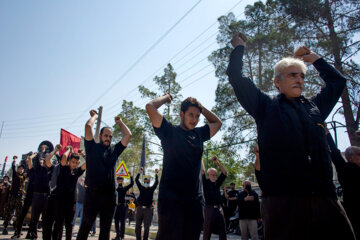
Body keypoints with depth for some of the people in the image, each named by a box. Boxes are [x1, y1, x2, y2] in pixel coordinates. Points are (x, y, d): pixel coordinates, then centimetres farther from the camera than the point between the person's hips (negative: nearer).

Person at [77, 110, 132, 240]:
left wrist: (119, 122, 21)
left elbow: (128, 135, 10)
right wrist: (94, 116, 13)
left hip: (109, 195, 3)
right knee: (86, 226, 2)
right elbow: (88, 126, -4)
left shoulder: (114, 150, 14)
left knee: (105, 228, 10)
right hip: (92, 193, -3)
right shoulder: (92, 147, 6)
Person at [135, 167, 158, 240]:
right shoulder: (141, 188, 9)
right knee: (138, 225, 5)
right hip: (140, 208, 2)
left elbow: (156, 182, -5)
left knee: (147, 226, -1)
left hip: (148, 209, -1)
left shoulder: (151, 189, 6)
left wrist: (156, 174, -8)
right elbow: (136, 180, 2)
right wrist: (139, 172, -3)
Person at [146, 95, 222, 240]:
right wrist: (167, 97, 9)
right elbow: (150, 107, -7)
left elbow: (217, 122, 28)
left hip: (195, 198, 5)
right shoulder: (170, 131, 1)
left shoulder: (199, 134, 15)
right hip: (171, 198, -5)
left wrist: (200, 106, 19)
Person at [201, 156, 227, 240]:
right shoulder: (205, 182, 4)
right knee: (207, 230, 0)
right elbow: (202, 171, -7)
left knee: (222, 230, 4)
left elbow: (224, 173, 7)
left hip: (219, 208, 5)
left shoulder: (217, 183, 14)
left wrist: (218, 163, -4)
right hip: (209, 208, -5)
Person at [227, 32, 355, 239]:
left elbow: (338, 81, 38)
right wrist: (239, 48, 20)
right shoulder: (266, 106, 9)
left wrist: (316, 59, 39)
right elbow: (236, 77, 7)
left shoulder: (315, 106, 22)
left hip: (324, 196, 5)